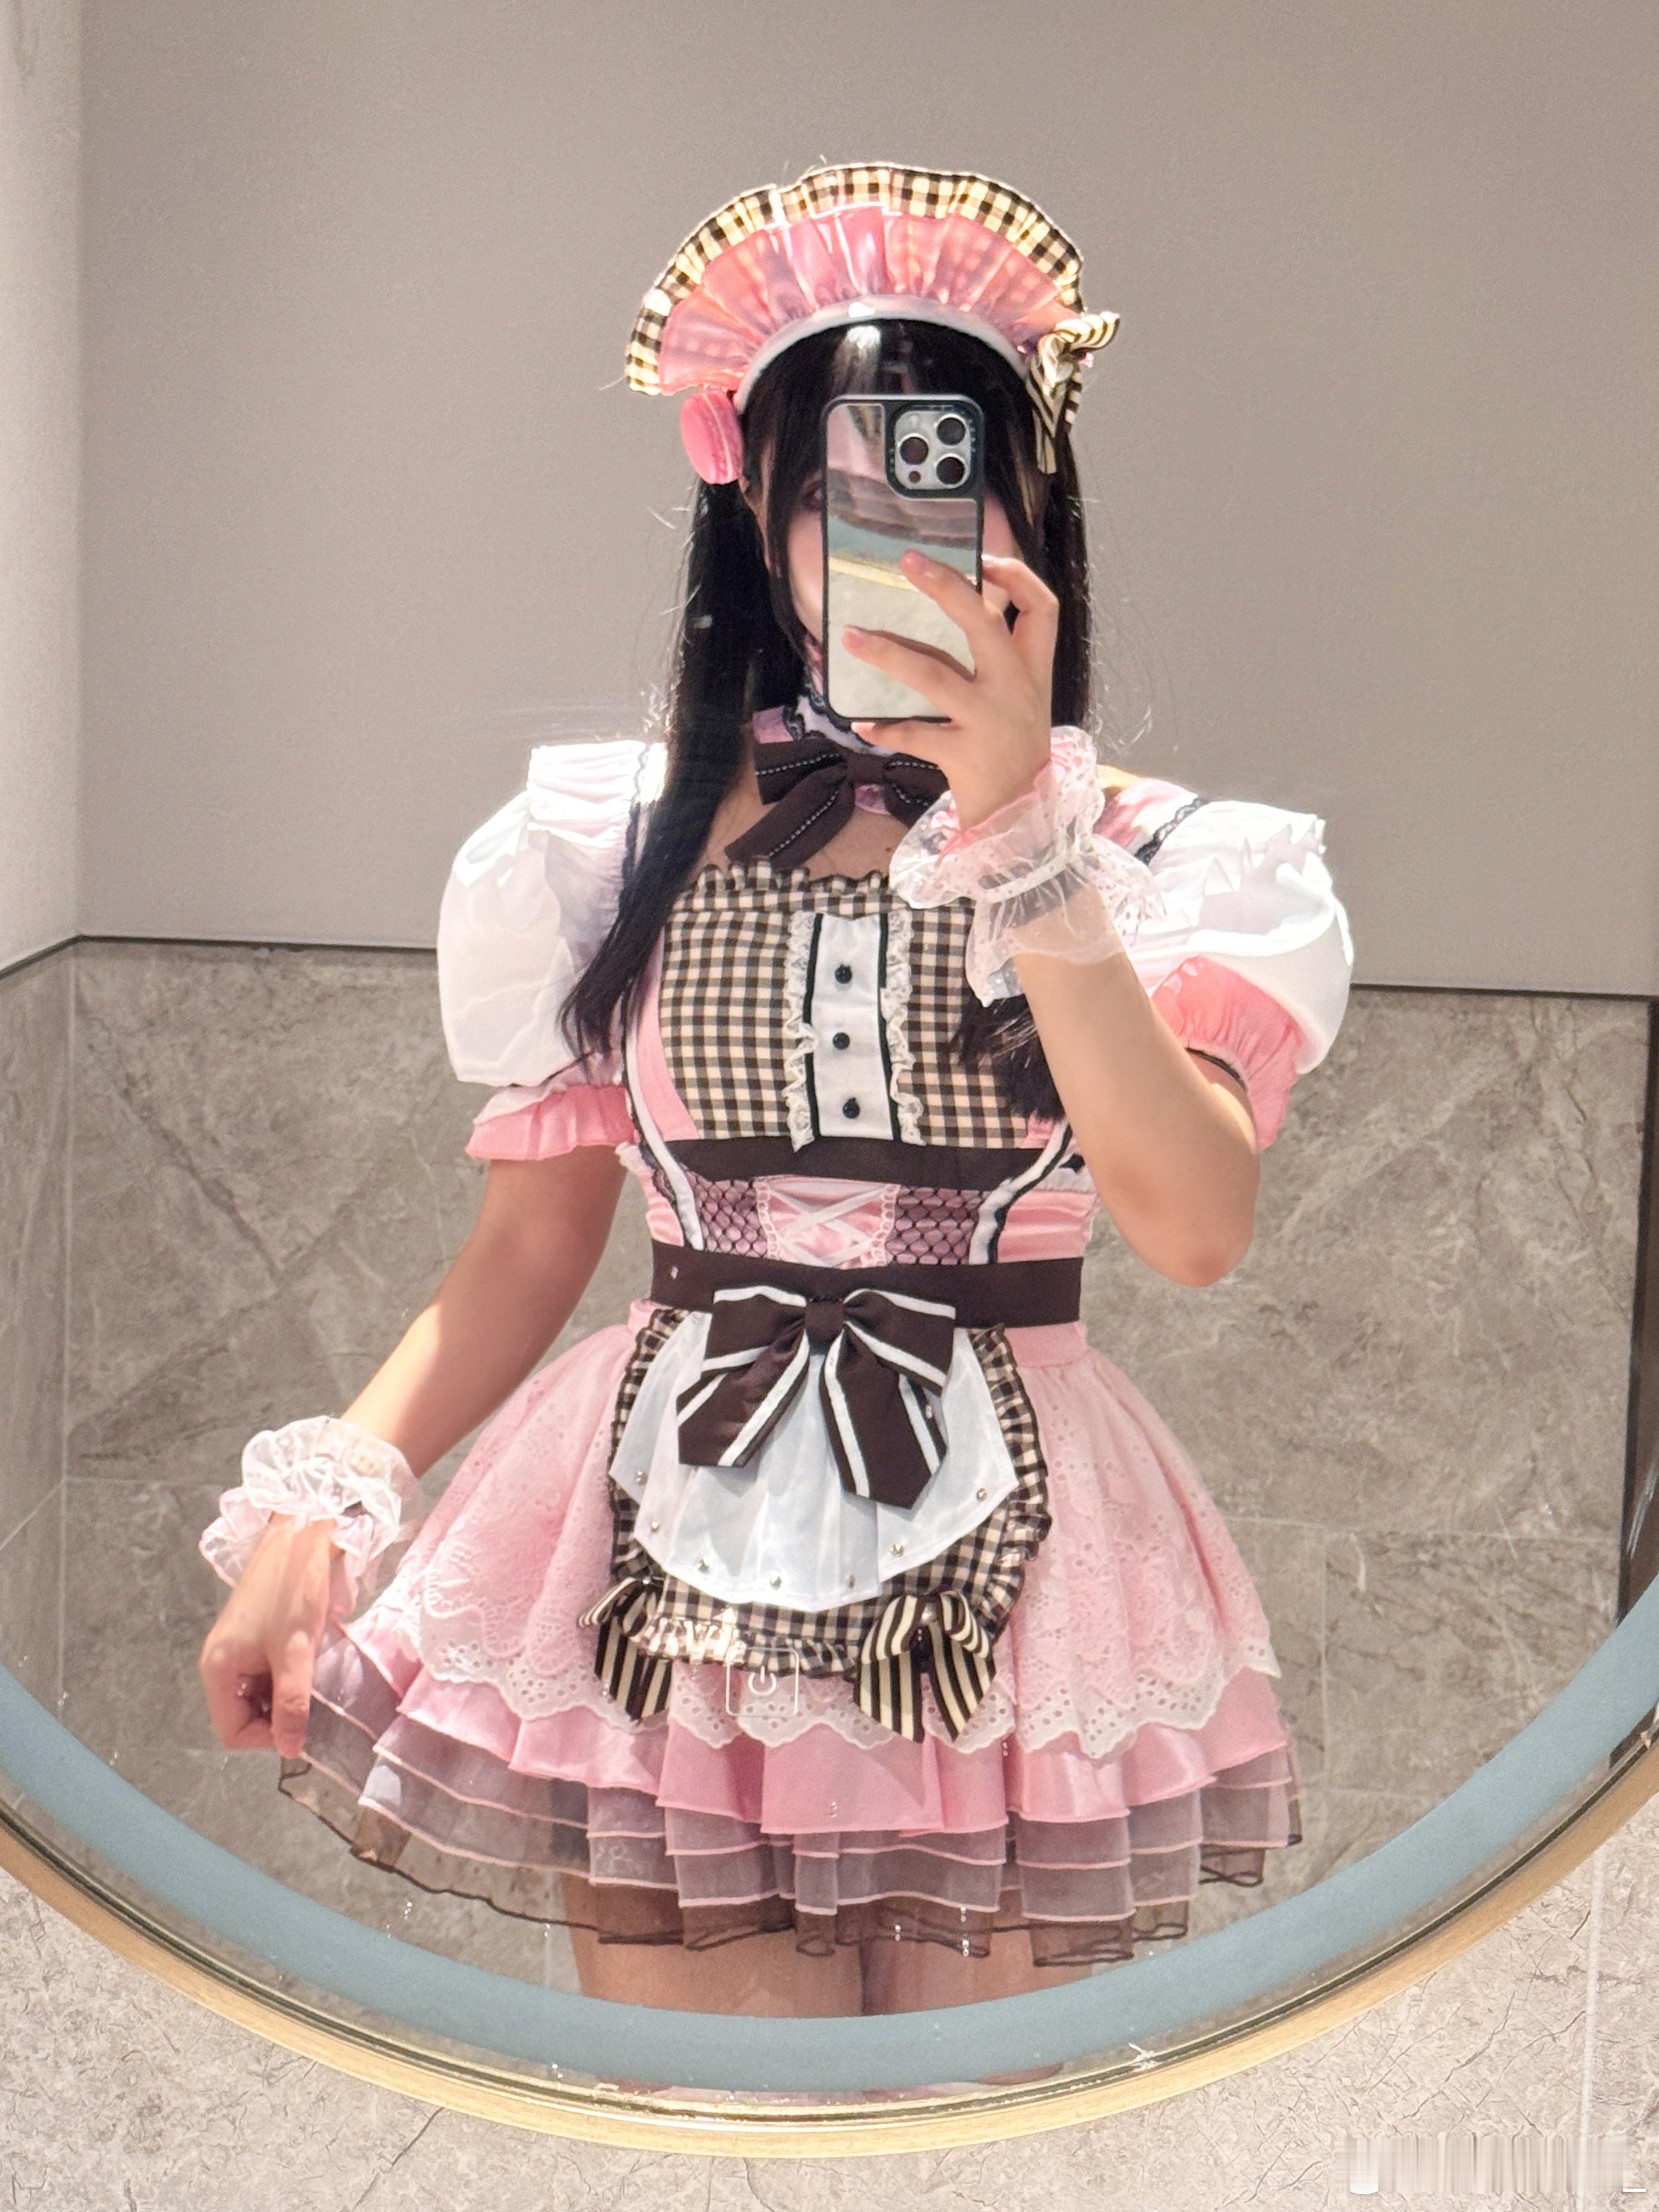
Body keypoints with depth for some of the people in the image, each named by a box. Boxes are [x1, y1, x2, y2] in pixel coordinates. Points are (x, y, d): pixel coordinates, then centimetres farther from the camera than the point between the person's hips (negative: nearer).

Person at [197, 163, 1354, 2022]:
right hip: (680, 1579, 0)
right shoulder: (620, 845, 4)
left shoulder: (1151, 858, -1)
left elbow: (1198, 1225, -17)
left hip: (1006, 1586, 0)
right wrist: (330, 1499, -9)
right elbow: (525, 1248, 6)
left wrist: (1013, 824, -21)